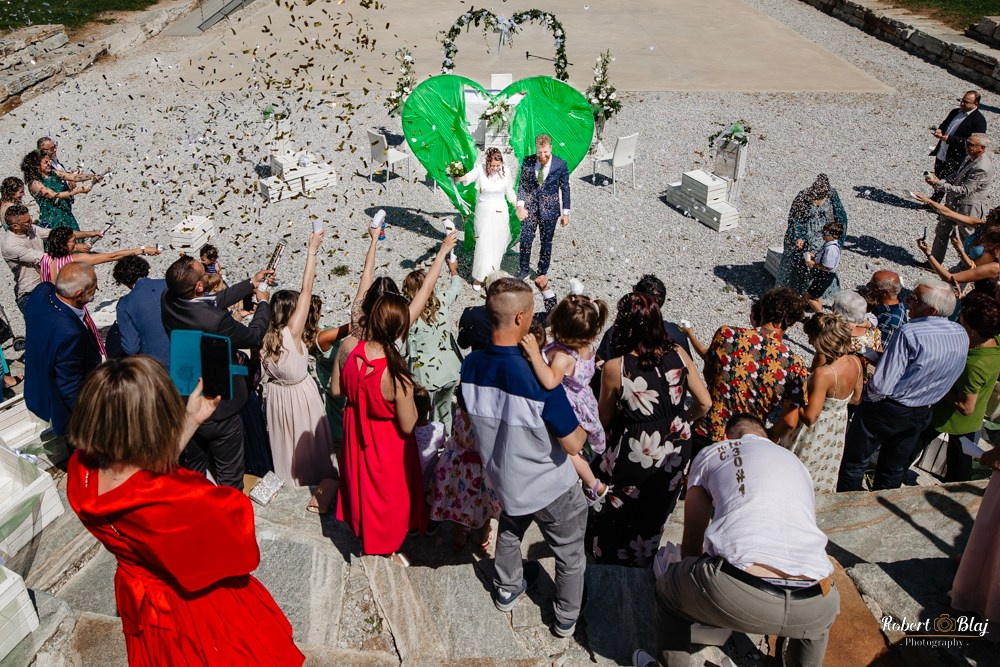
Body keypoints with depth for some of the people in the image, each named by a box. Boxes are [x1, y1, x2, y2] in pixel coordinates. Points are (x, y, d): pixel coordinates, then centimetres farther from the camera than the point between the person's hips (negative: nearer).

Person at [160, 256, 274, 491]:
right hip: (220, 410, -6)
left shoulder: (168, 301, -14)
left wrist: (251, 284, 12)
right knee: (229, 475, 16)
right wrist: (263, 303, 3)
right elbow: (254, 336, -15)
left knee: (193, 471, 26)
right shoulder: (216, 320, -34)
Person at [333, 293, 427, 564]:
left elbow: (336, 389, -7)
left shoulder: (347, 346, -24)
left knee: (361, 483, 31)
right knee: (388, 493, 22)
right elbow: (408, 425, -24)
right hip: (387, 443, -5)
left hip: (356, 432, 5)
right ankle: (386, 548, 45)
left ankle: (364, 534, 56)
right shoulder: (397, 374, -37)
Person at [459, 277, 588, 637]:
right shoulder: (540, 379, -35)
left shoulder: (471, 365, -18)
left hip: (504, 481, 5)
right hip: (552, 488, -5)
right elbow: (573, 445, -26)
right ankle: (567, 617, 44)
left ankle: (507, 590, 57)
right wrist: (582, 426, -7)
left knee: (509, 531, 34)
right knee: (569, 553, 23)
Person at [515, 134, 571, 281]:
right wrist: (520, 205, -9)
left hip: (549, 208, -1)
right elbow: (522, 184, 3)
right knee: (525, 239, -2)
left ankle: (542, 272, 25)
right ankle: (524, 269, 18)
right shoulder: (527, 161, -3)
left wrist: (566, 213, 0)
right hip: (530, 206, 1)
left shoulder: (560, 164, -7)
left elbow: (565, 189, 0)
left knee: (546, 242, 9)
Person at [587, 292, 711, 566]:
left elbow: (604, 419, -10)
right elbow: (704, 402, -6)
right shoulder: (678, 355, -13)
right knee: (653, 513, 29)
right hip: (675, 451, 5)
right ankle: (641, 559, 53)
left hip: (634, 456, -4)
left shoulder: (615, 368, -24)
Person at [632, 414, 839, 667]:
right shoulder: (797, 463, 31)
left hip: (735, 594, -3)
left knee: (669, 587, 29)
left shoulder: (712, 454, 20)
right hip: (812, 607, 4)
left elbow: (692, 541, 27)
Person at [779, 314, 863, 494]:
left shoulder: (823, 374, -36)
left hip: (816, 431, -7)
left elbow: (810, 417, -28)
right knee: (826, 472, 28)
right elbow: (856, 399, 3)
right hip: (838, 428, 7)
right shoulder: (855, 361, -14)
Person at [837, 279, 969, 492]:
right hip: (921, 415, 7)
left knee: (854, 464, 13)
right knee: (894, 470, 24)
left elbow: (881, 386, -30)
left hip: (885, 411, -7)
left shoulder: (910, 333, -30)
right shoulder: (962, 335, -7)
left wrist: (868, 394, -10)